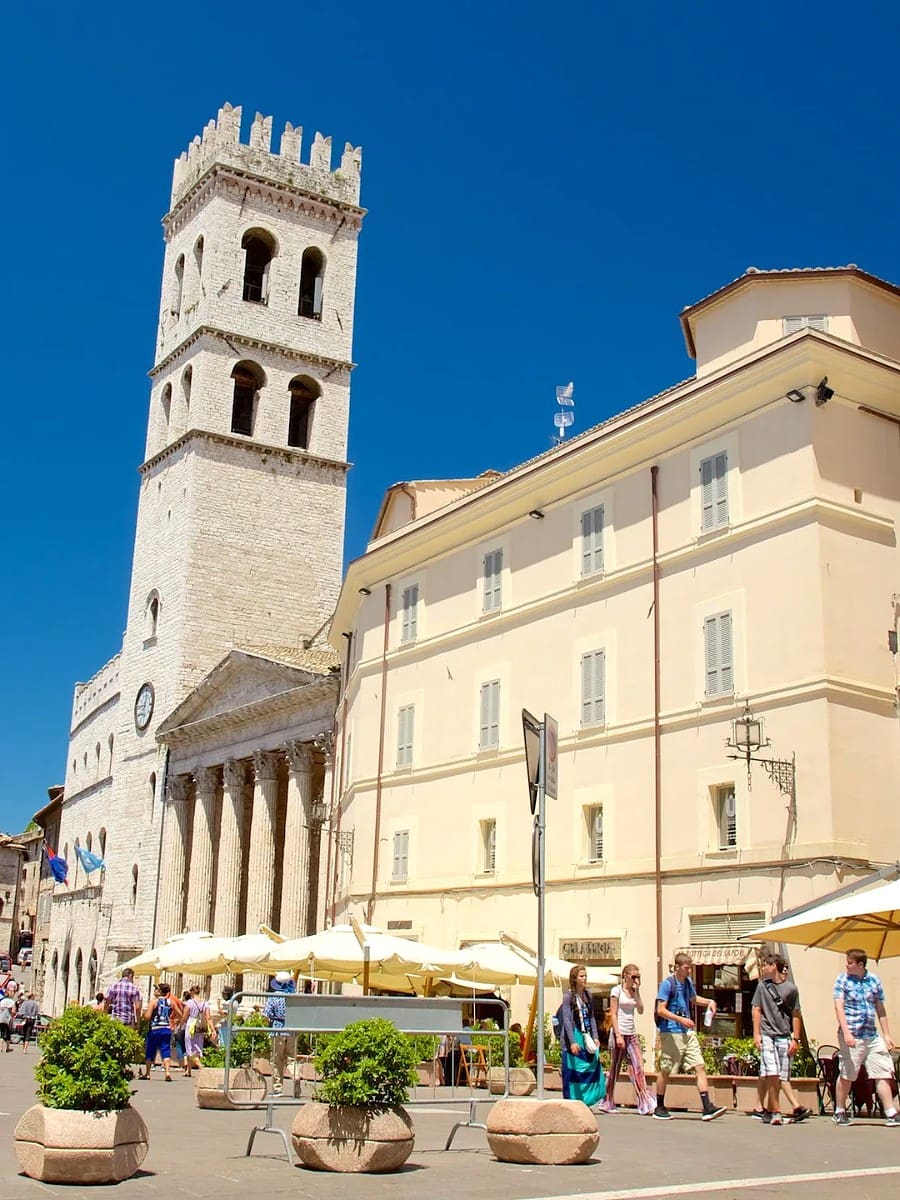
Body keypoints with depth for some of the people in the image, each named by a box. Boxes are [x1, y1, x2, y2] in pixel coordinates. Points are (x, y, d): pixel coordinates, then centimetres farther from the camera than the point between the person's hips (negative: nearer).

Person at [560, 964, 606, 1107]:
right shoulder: (568, 996, -8)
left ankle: (585, 1101, 17)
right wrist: (572, 1042, -20)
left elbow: (592, 1017, 13)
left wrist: (595, 1037, 3)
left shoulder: (588, 995, 10)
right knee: (573, 1071, -1)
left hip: (587, 1037, 6)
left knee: (591, 1068, 5)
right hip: (574, 1037, -6)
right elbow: (566, 1020, -13)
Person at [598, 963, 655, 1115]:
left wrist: (637, 992, -4)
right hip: (619, 1032, -5)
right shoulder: (617, 990, -6)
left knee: (638, 1067, -4)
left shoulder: (635, 991, 11)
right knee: (614, 1068, 2)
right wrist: (618, 1035, -16)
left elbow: (640, 1010, 2)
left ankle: (645, 1104, -7)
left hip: (632, 1034, 5)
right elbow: (613, 1014, -10)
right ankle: (607, 1103, 14)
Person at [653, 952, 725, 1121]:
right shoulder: (667, 983, -12)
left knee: (700, 1067, -4)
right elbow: (660, 1010, -16)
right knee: (665, 1071, 4)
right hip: (671, 1033, -7)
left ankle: (707, 1108, -6)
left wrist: (709, 1002, 12)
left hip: (687, 1032, 7)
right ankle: (659, 1108, 17)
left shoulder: (688, 982, 10)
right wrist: (681, 1019, -24)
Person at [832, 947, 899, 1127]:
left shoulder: (874, 980, 8)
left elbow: (880, 1009, 15)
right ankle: (839, 1113, 14)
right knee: (846, 1075, 3)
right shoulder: (842, 980, -1)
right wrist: (846, 1032, -19)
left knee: (883, 1074, 0)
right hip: (852, 1036, -4)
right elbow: (839, 1007, -9)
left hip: (872, 1035, 4)